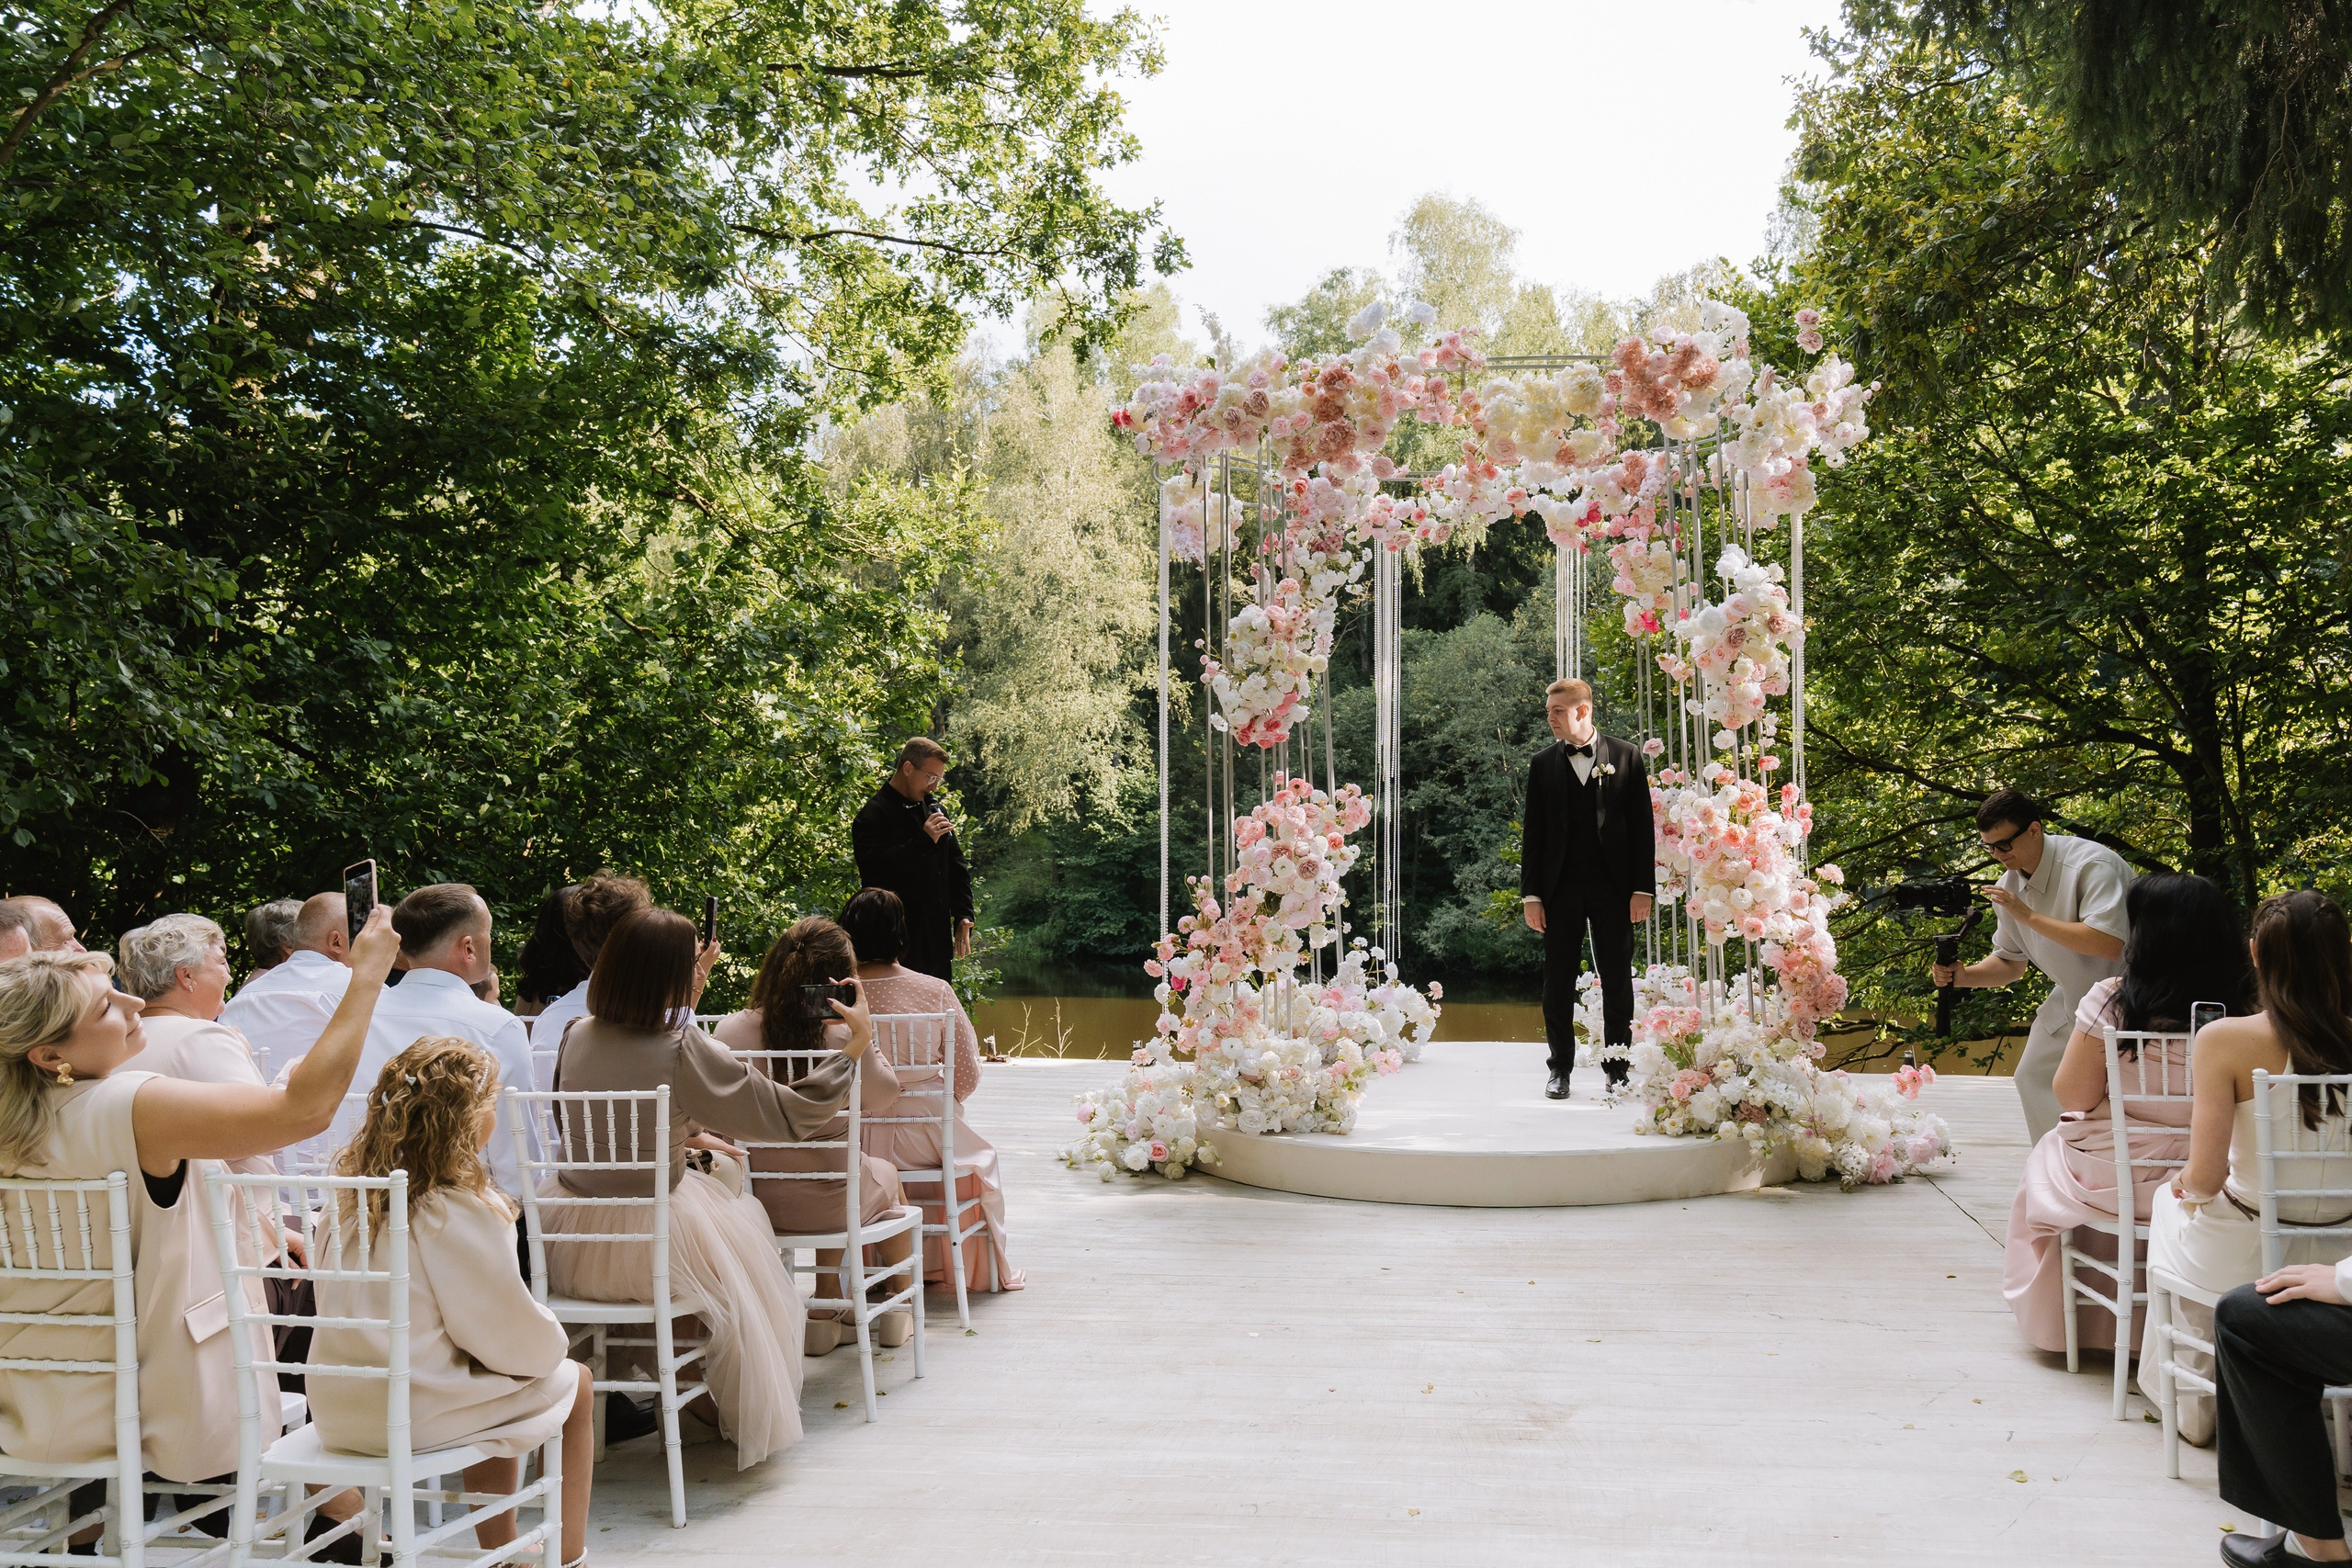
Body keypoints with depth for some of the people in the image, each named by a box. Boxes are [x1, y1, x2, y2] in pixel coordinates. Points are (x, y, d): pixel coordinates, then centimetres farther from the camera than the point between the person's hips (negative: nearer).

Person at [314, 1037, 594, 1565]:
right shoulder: (466, 1210, -19)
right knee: (574, 1384, 14)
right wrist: (552, 1341, 9)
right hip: (412, 1414, -7)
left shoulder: (351, 1190, 2)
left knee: (493, 1387, 32)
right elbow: (509, 1330, -13)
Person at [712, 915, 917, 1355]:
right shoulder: (844, 1038, -18)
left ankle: (826, 1316, 39)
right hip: (826, 1204, -3)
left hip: (753, 1202, 3)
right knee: (885, 1174, 33)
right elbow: (882, 1097, 0)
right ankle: (899, 1310, 48)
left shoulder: (731, 1031, -12)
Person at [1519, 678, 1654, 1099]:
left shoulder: (1626, 757, 3)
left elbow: (1643, 825, 2)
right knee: (1558, 982, 4)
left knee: (1617, 980, 4)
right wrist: (1530, 894, 0)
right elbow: (1533, 832, 7)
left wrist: (1643, 888, -5)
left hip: (1613, 887, -1)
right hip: (1561, 888, 1)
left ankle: (1618, 1068, 14)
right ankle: (1561, 1068, 14)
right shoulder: (1543, 764, 7)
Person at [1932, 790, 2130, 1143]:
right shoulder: (2009, 886, -3)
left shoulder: (2091, 865, -27)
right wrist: (1962, 976, -14)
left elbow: (2109, 945, -39)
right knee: (2034, 1077, 8)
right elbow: (2011, 964, 7)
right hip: (2072, 996, 8)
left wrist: (2029, 916, -34)